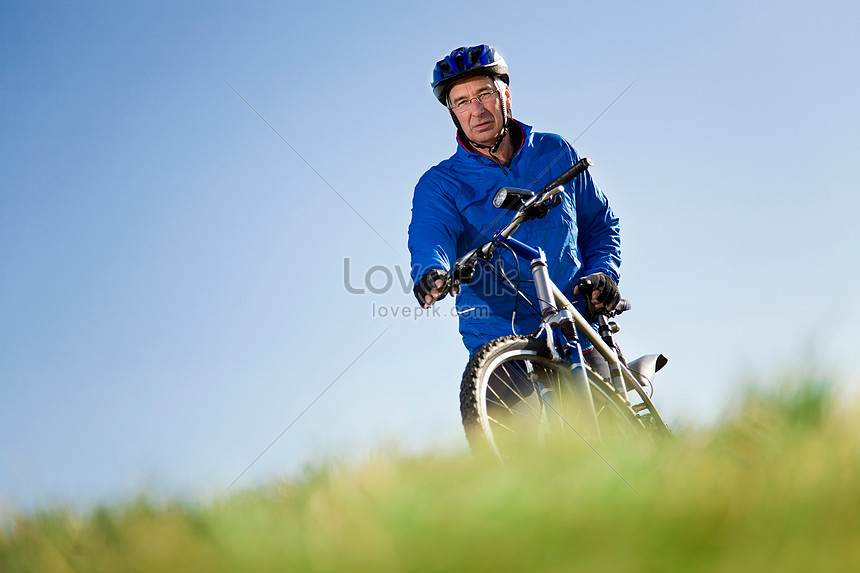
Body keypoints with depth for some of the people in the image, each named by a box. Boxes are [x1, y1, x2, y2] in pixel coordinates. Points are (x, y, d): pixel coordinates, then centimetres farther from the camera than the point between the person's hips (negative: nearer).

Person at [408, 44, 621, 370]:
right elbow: (429, 237, -17)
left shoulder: (556, 153, 10)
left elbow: (600, 224, 19)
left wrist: (602, 272, 0)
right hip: (499, 341, -1)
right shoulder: (439, 185, 3)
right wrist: (432, 273, -40)